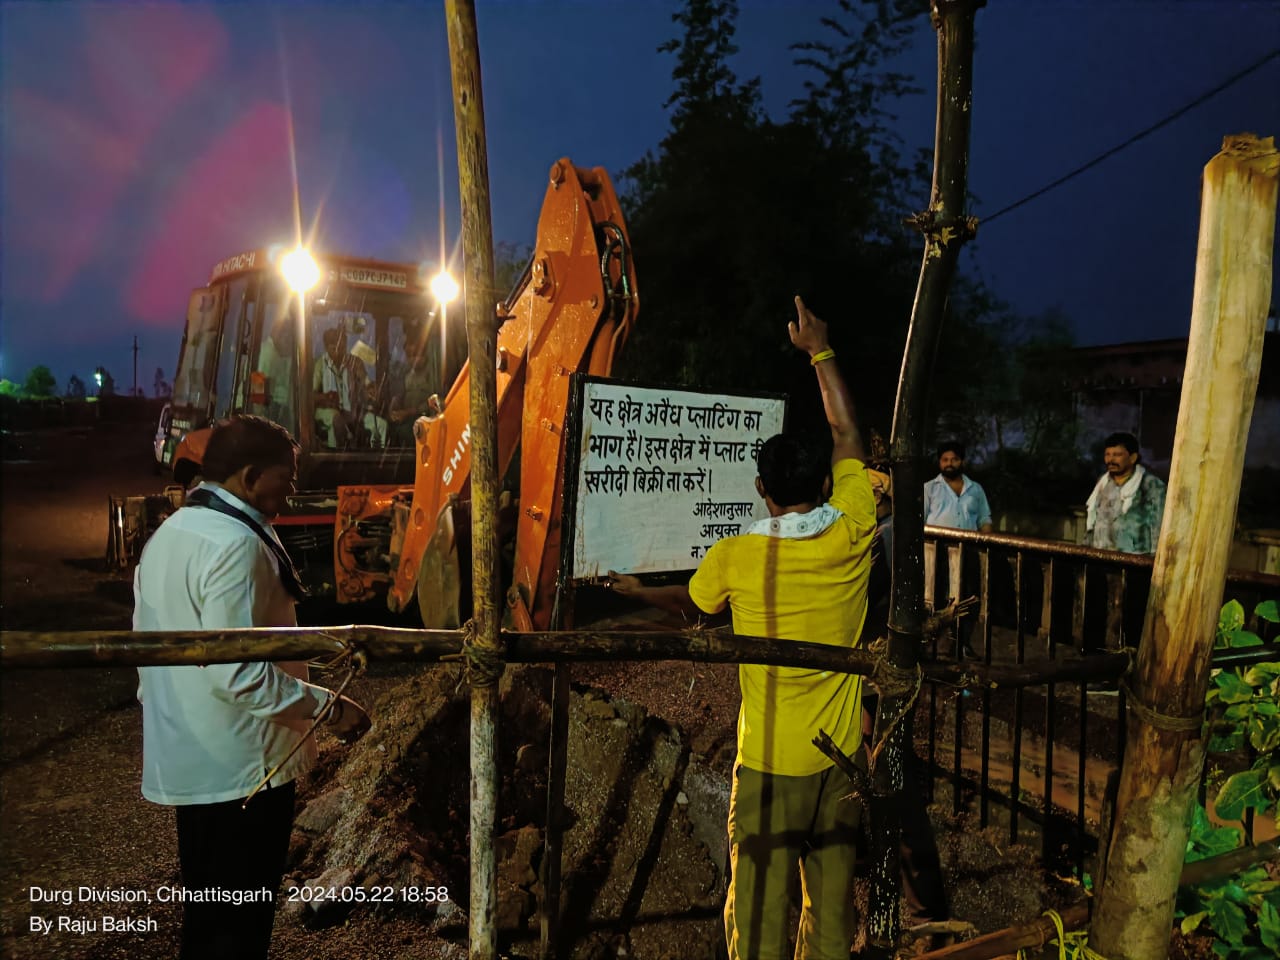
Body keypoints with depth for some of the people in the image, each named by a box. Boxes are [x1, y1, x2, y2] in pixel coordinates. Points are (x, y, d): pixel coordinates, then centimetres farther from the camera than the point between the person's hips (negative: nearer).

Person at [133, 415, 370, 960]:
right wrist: (330, 708, -19)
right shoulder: (235, 544, -22)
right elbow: (239, 674, -27)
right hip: (242, 768, -10)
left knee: (206, 911, 23)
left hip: (185, 761, 10)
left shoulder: (169, 533, 10)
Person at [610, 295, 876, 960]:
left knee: (760, 902, 10)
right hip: (841, 754, 3)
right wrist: (819, 351, 15)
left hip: (770, 760, -3)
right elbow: (847, 434, 4)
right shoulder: (851, 536, -9)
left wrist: (637, 589, 30)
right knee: (833, 894, 17)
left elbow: (688, 602, 9)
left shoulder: (734, 559, -14)